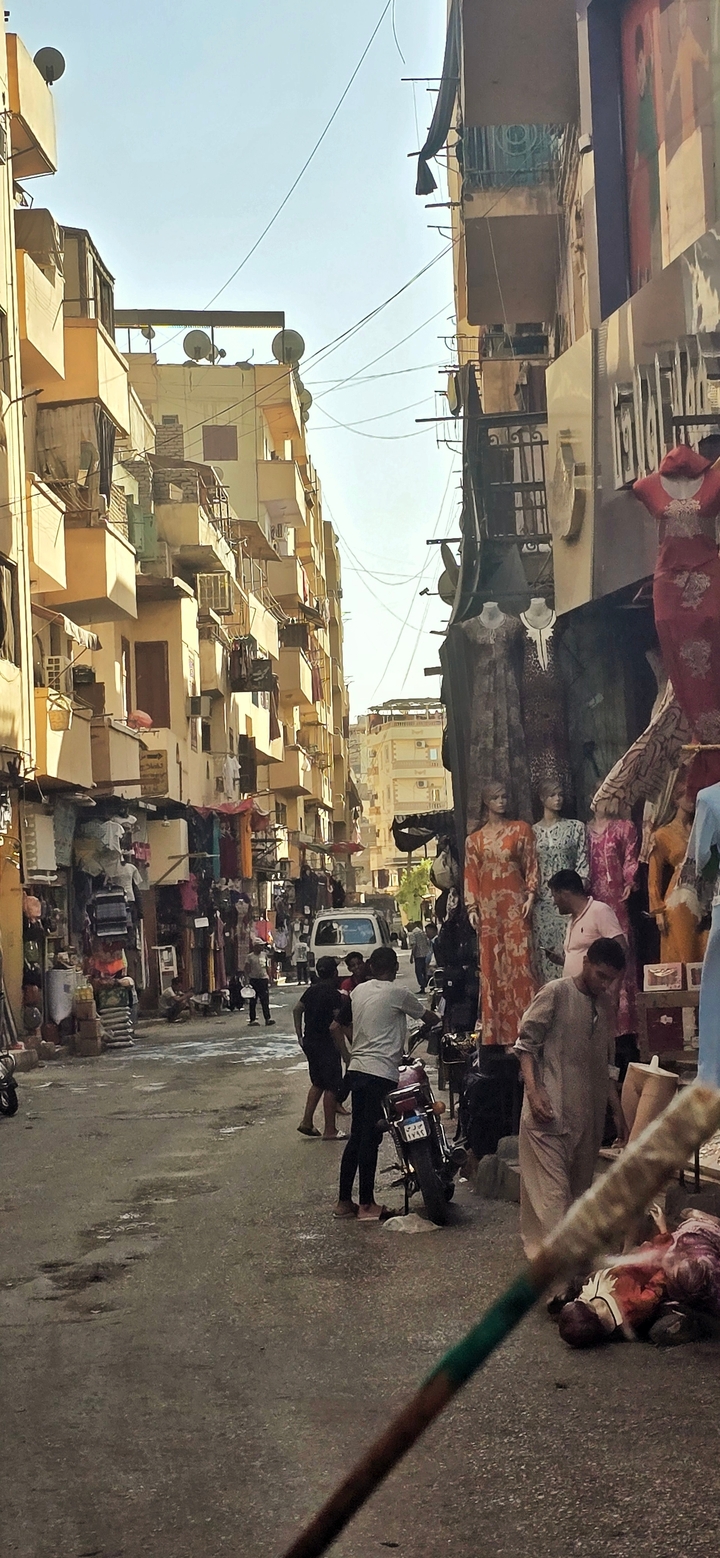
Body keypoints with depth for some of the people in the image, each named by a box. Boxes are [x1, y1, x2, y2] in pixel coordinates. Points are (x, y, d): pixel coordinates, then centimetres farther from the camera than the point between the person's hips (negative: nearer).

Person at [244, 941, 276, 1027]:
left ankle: (268, 1018, 1)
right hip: (254, 980, -3)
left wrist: (269, 979, 14)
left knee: (265, 1000, 0)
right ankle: (253, 1019, 8)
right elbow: (246, 970, -4)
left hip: (263, 979, 3)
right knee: (253, 1001, 2)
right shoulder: (250, 956, -4)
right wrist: (248, 980, -12)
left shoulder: (264, 955, 9)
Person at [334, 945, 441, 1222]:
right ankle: (366, 1205, 1)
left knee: (357, 1136, 12)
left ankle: (344, 1201, 16)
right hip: (381, 1072, -7)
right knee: (371, 1138, -3)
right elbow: (430, 1019, 6)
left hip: (356, 1069, 7)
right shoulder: (397, 993, -7)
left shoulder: (358, 991, 11)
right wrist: (427, 1027, 28)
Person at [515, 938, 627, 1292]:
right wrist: (533, 1091, -17)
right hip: (549, 1111, -7)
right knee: (553, 1190, -12)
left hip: (588, 1114, 7)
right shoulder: (556, 993, -6)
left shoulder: (605, 1006, 14)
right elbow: (526, 1043, -6)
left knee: (579, 1190, 12)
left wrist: (618, 1112, 19)